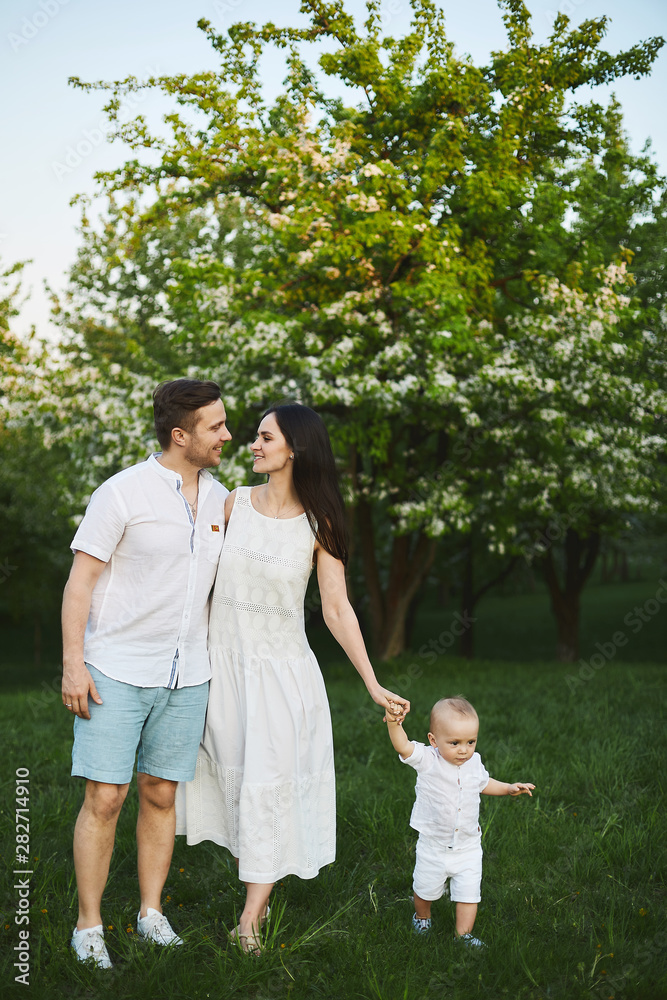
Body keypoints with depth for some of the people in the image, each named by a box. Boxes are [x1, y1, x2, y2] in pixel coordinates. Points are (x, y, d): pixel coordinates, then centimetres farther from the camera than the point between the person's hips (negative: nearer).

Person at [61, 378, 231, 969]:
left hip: (186, 677, 5)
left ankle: (152, 913, 23)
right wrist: (73, 664, -14)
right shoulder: (123, 493, -10)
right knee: (104, 798, -3)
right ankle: (89, 925, 11)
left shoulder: (220, 498, 8)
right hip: (116, 673, -5)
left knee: (161, 796, 11)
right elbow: (81, 580, -9)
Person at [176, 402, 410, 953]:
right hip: (223, 660, 3)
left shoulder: (317, 524, -9)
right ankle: (260, 892, 27)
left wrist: (374, 685, -11)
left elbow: (337, 609, -7)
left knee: (268, 785, -3)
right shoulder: (237, 501, 0)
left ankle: (250, 920, 5)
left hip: (280, 668, -3)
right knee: (236, 780, 10)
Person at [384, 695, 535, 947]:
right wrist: (394, 723, -56)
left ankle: (464, 933, 22)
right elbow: (403, 746, -39)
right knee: (426, 888, 19)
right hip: (433, 846, -2)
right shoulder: (427, 761, -21)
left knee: (468, 891, 4)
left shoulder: (474, 762, -6)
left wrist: (508, 788, 9)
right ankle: (422, 916, 48)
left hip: (468, 846, 2)